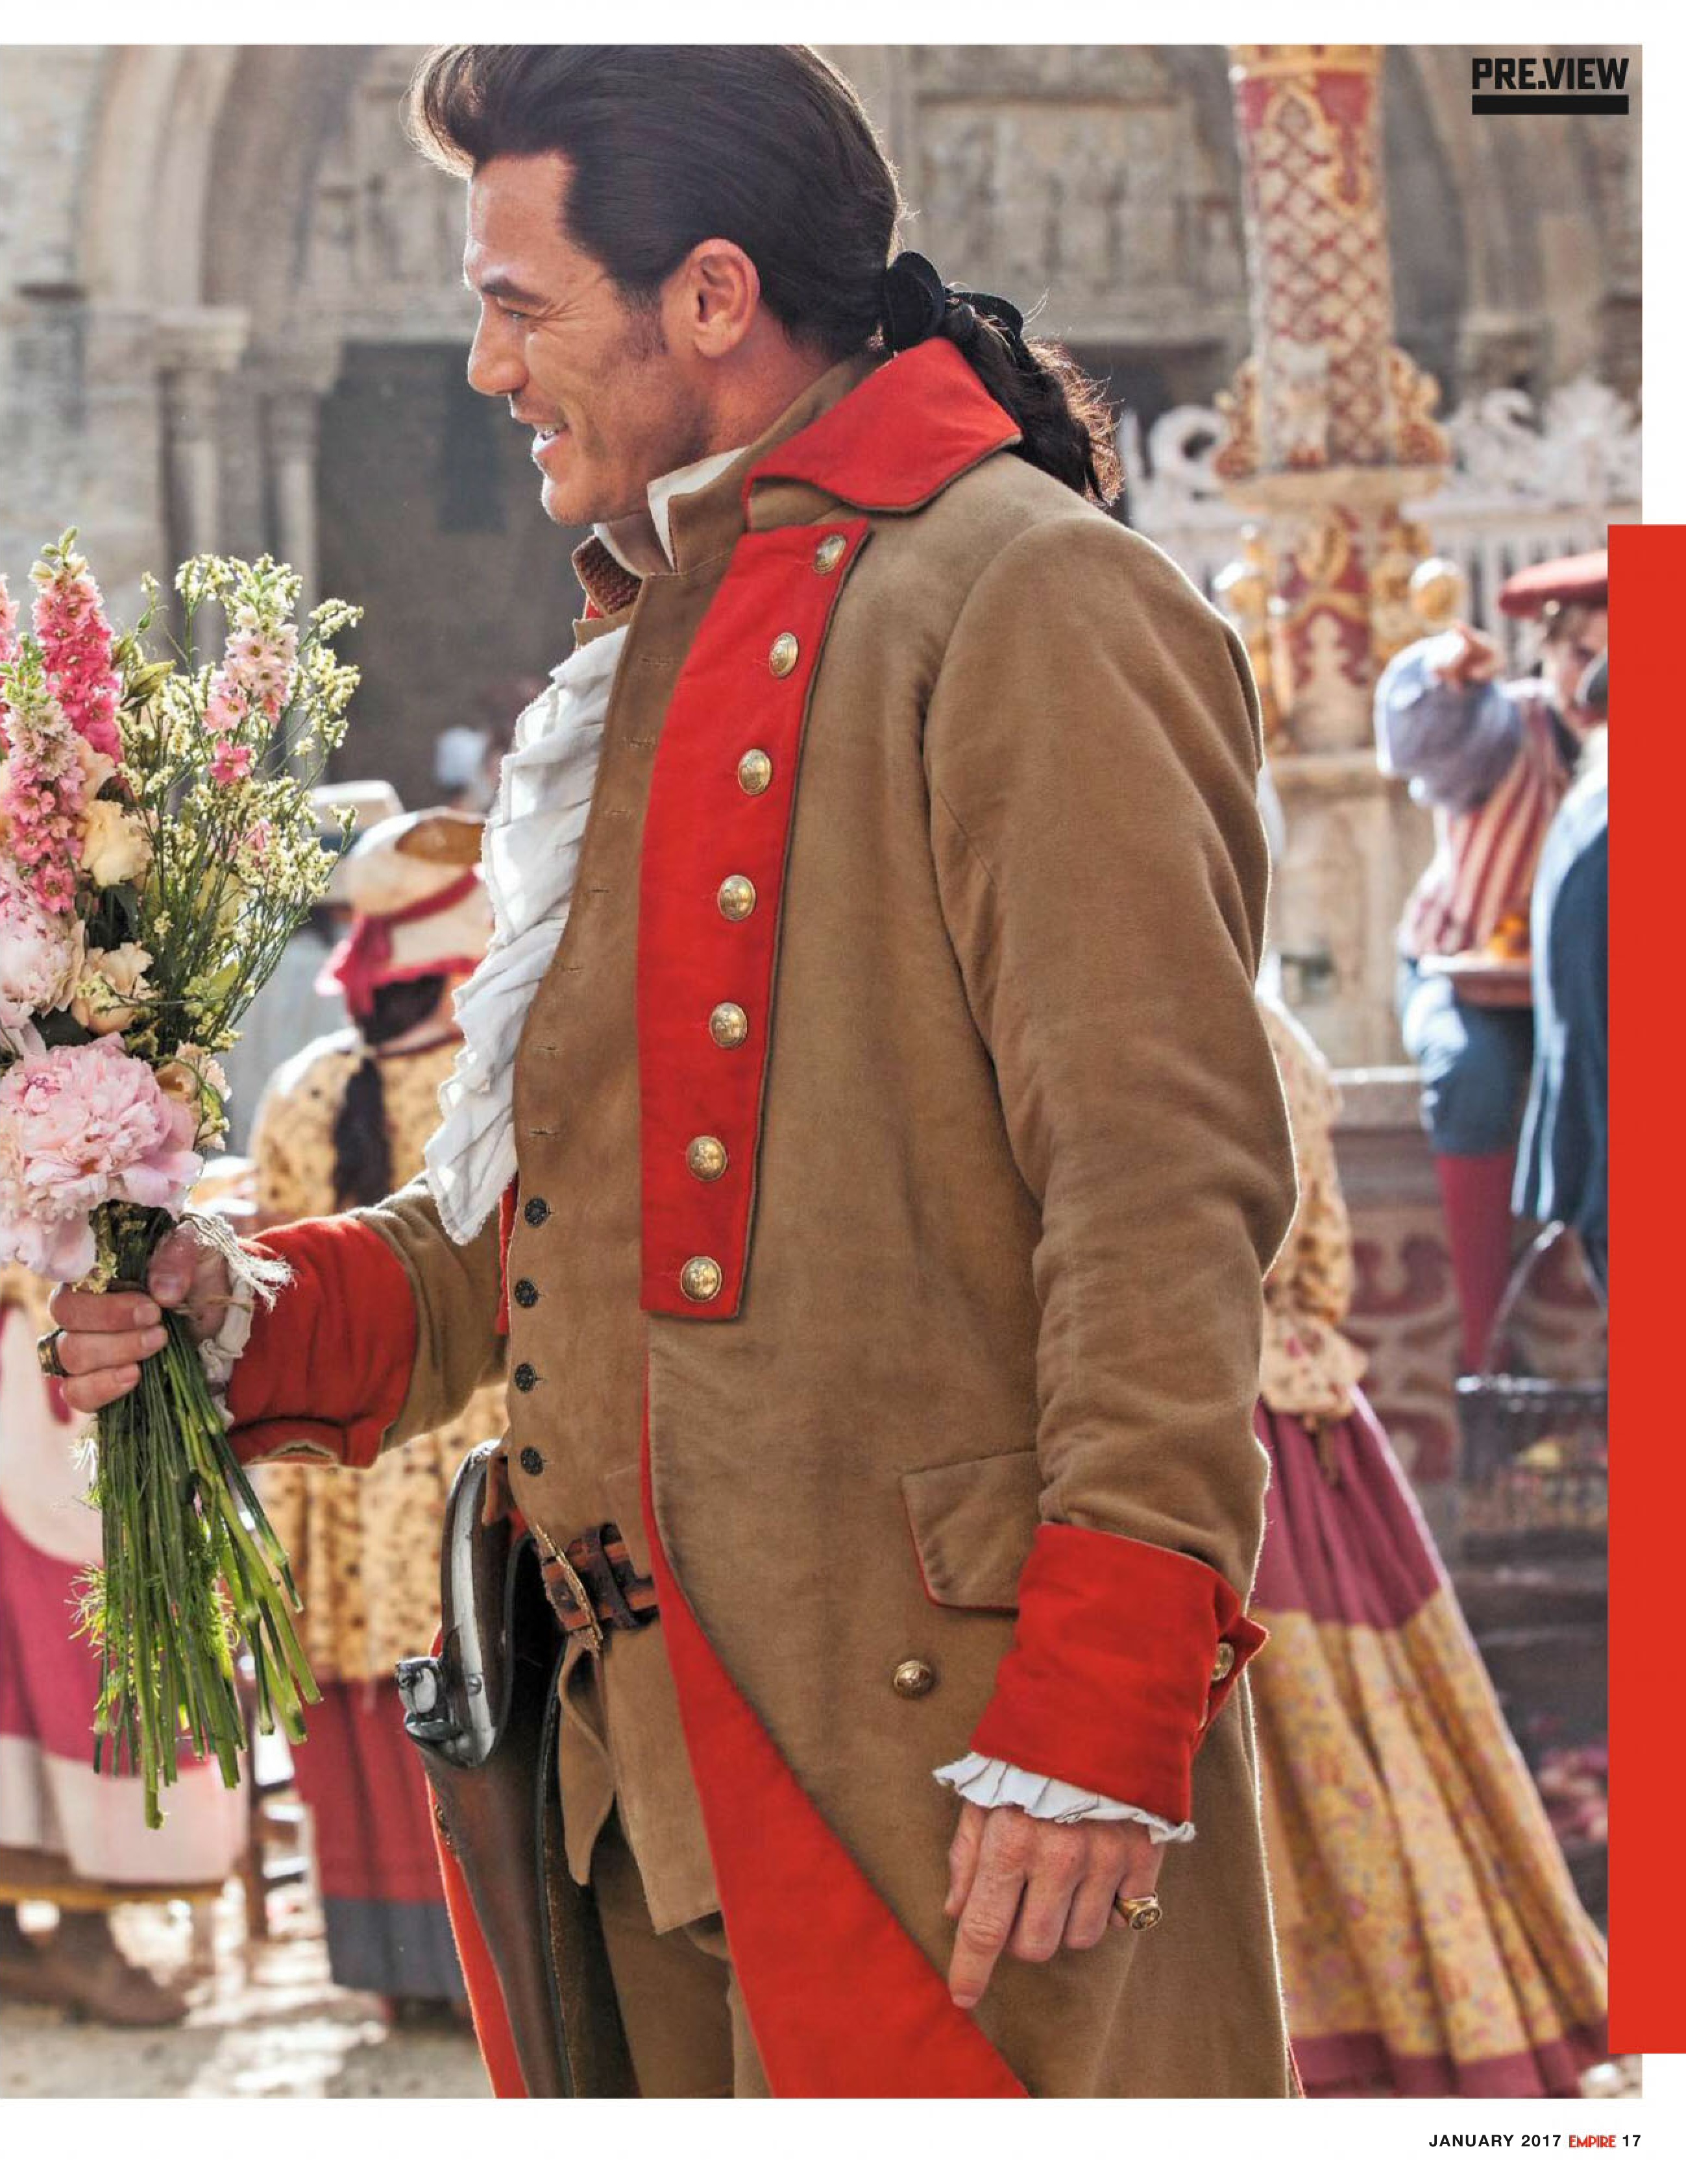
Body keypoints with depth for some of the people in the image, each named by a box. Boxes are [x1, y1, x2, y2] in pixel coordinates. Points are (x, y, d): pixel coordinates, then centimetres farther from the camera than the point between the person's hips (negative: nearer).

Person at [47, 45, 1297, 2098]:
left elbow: (1163, 1183, -16)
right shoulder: (658, 660, 20)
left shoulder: (1025, 601, -9)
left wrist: (1091, 1722, -20)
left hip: (942, 1739, -8)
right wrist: (259, 1312, 4)